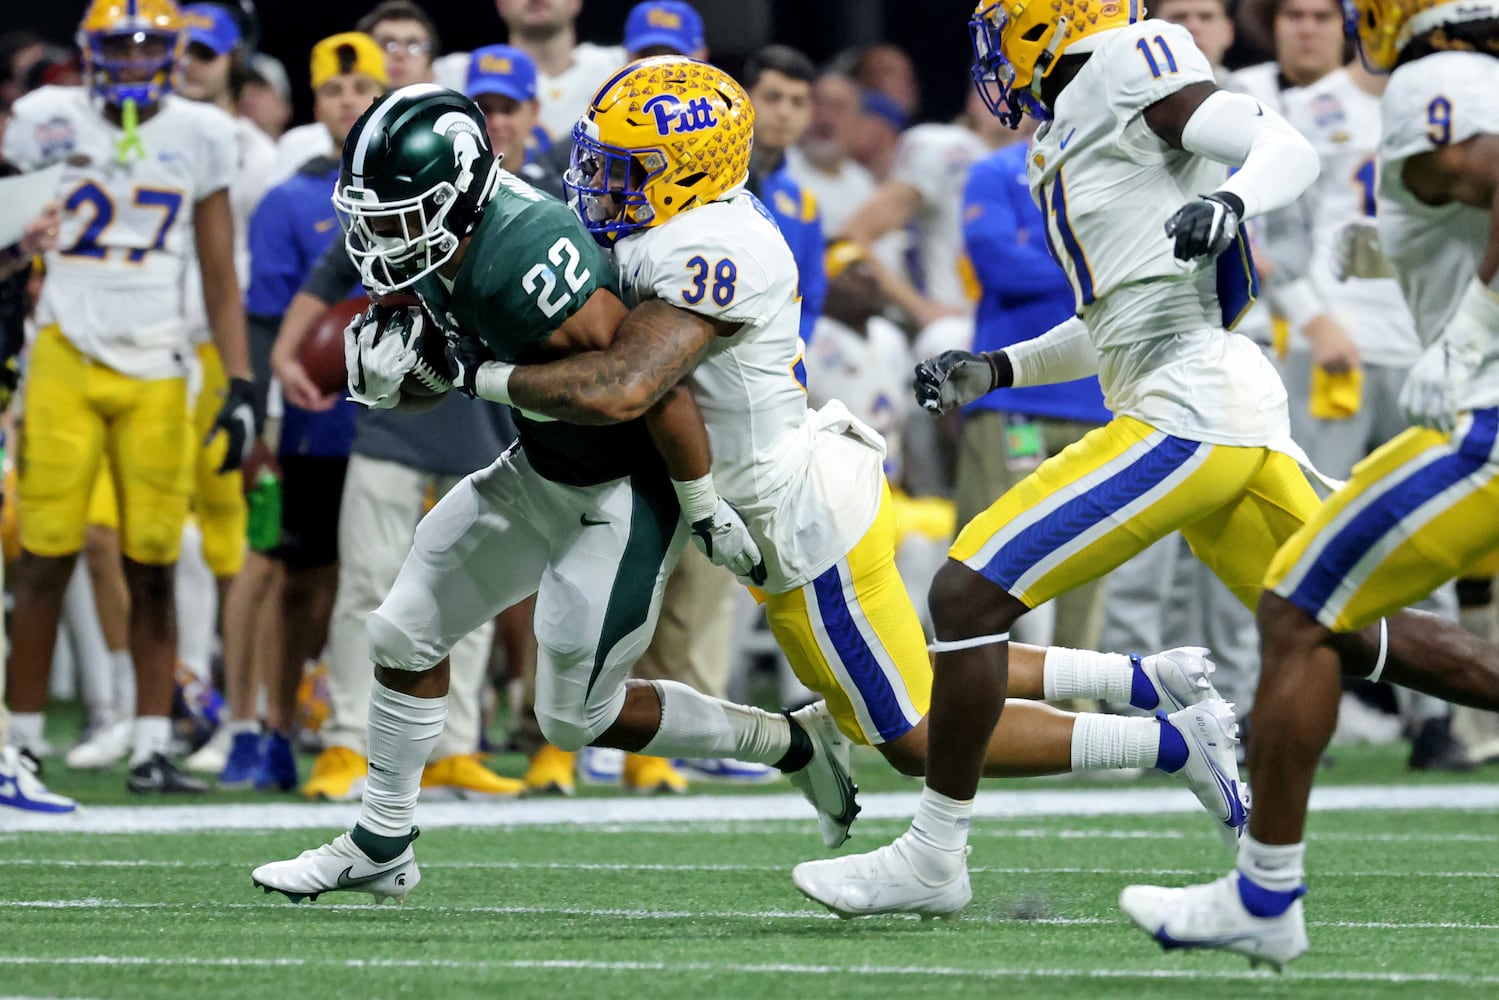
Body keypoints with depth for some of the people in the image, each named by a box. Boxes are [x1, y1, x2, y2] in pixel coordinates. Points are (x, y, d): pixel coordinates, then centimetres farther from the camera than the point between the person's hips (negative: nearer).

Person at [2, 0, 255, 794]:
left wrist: (240, 387, 3)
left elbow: (220, 278, 8)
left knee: (153, 568, 0)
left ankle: (153, 748, 3)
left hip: (154, 371, 2)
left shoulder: (198, 137, 6)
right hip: (66, 362, -2)